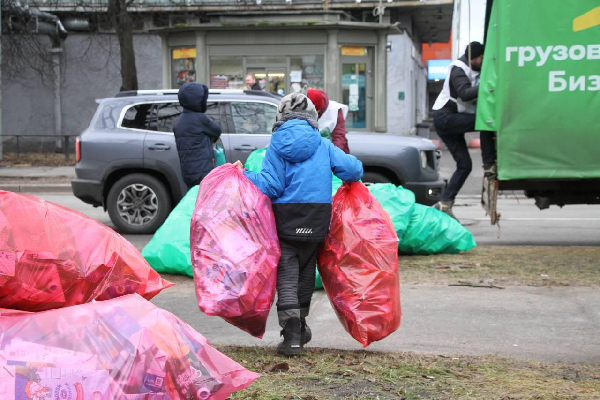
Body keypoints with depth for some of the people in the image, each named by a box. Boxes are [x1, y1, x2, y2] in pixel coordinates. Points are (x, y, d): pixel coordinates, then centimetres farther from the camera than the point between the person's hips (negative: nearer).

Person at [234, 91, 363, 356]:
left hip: (286, 220, -3)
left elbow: (271, 186, -9)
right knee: (306, 271, 19)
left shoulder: (277, 145, -4)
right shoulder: (322, 145, 3)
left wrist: (244, 175, 3)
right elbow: (352, 169, -4)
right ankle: (300, 325, 32)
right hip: (317, 222, 3)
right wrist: (353, 171, 19)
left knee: (286, 275, 1)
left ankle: (292, 335, -11)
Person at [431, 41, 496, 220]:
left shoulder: (473, 71, 16)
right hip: (445, 118, -10)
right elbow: (465, 94, -29)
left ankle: (444, 204, 6)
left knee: (464, 165, 5)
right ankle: (489, 165, -24)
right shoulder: (458, 69, -13)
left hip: (451, 121, 10)